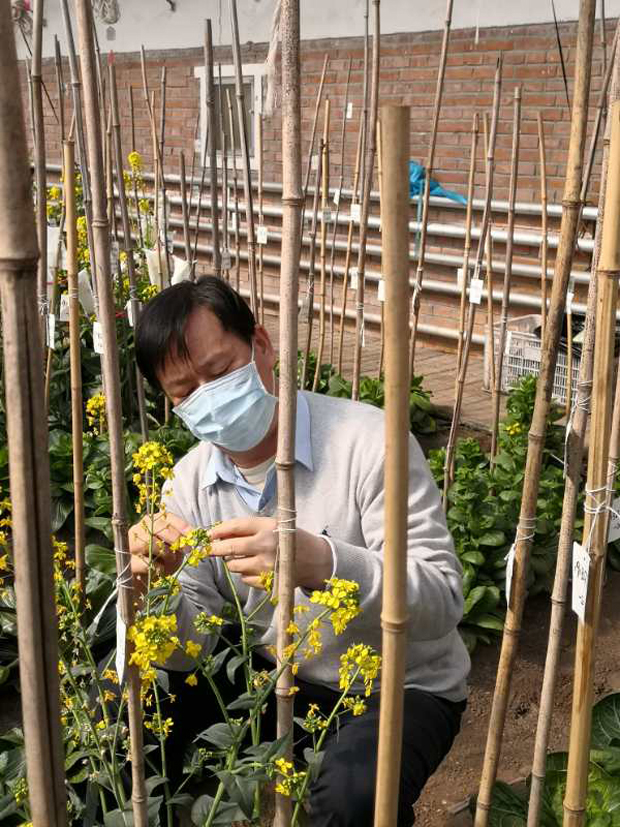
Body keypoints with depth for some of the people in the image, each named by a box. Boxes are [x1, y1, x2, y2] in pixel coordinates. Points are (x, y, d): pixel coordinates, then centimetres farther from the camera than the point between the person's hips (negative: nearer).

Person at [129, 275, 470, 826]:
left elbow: (443, 600, -27)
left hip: (399, 689, -4)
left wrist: (322, 563, -45)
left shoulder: (366, 440, -23)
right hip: (281, 677, 5)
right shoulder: (189, 484, -5)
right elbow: (187, 652, -5)